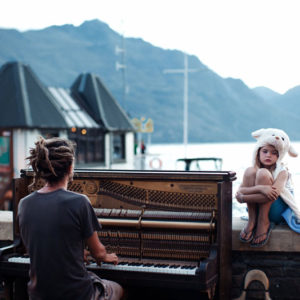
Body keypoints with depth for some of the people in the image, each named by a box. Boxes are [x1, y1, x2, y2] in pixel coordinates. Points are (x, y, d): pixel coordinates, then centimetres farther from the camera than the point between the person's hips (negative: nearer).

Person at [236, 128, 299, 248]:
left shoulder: (282, 171, -11)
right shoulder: (253, 170, 1)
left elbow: (273, 194, -29)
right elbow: (240, 191, -17)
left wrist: (243, 198, -25)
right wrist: (260, 188, -36)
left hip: (279, 211, -4)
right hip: (256, 208, 4)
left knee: (262, 173, -24)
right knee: (249, 171, -17)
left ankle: (264, 222, -19)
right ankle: (252, 221, -15)